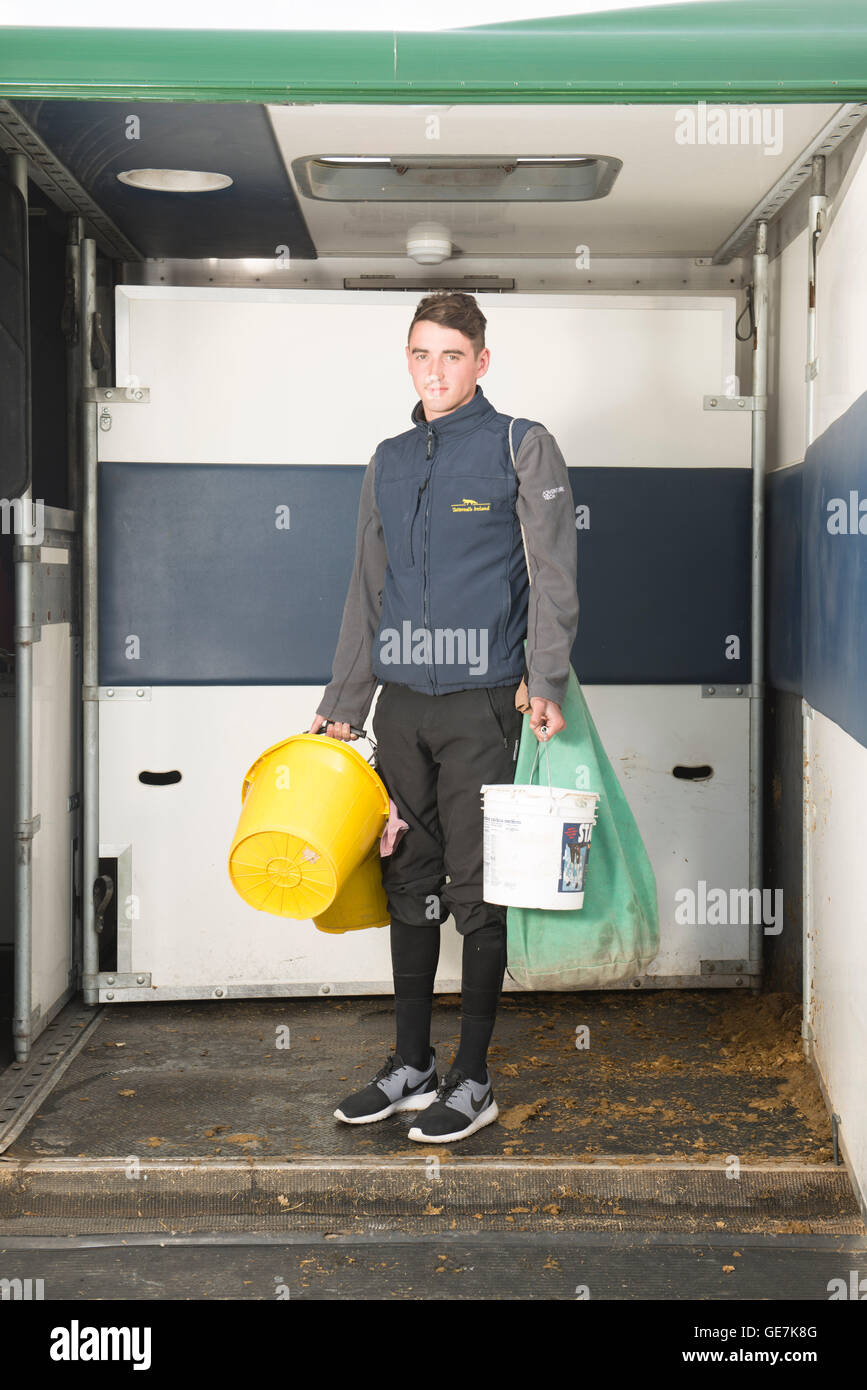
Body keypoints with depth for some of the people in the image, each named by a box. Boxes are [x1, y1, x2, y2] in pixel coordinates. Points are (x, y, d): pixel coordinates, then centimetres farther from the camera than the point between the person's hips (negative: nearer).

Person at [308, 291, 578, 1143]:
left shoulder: (522, 448, 0)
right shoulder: (388, 463, 15)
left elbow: (552, 577, -5)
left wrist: (546, 681, -18)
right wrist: (342, 707, 15)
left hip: (480, 700, -5)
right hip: (401, 702, 5)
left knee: (476, 891, -1)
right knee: (410, 884, 10)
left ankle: (472, 1081, 9)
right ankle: (410, 1067, 21)